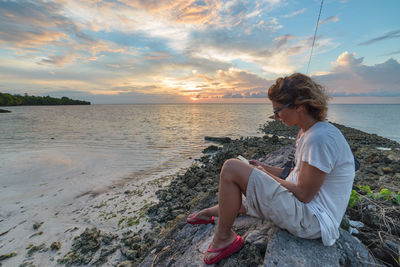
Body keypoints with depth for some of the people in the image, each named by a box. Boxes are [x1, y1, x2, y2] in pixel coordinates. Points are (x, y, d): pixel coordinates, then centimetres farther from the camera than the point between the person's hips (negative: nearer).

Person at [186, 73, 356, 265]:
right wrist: (265, 168, 8)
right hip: (306, 208, 10)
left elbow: (304, 194, -21)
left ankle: (223, 238, -2)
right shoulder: (308, 132, 9)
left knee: (231, 168, -18)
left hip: (311, 220, -10)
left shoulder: (321, 138, -23)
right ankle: (210, 212, 45)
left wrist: (266, 176, -8)